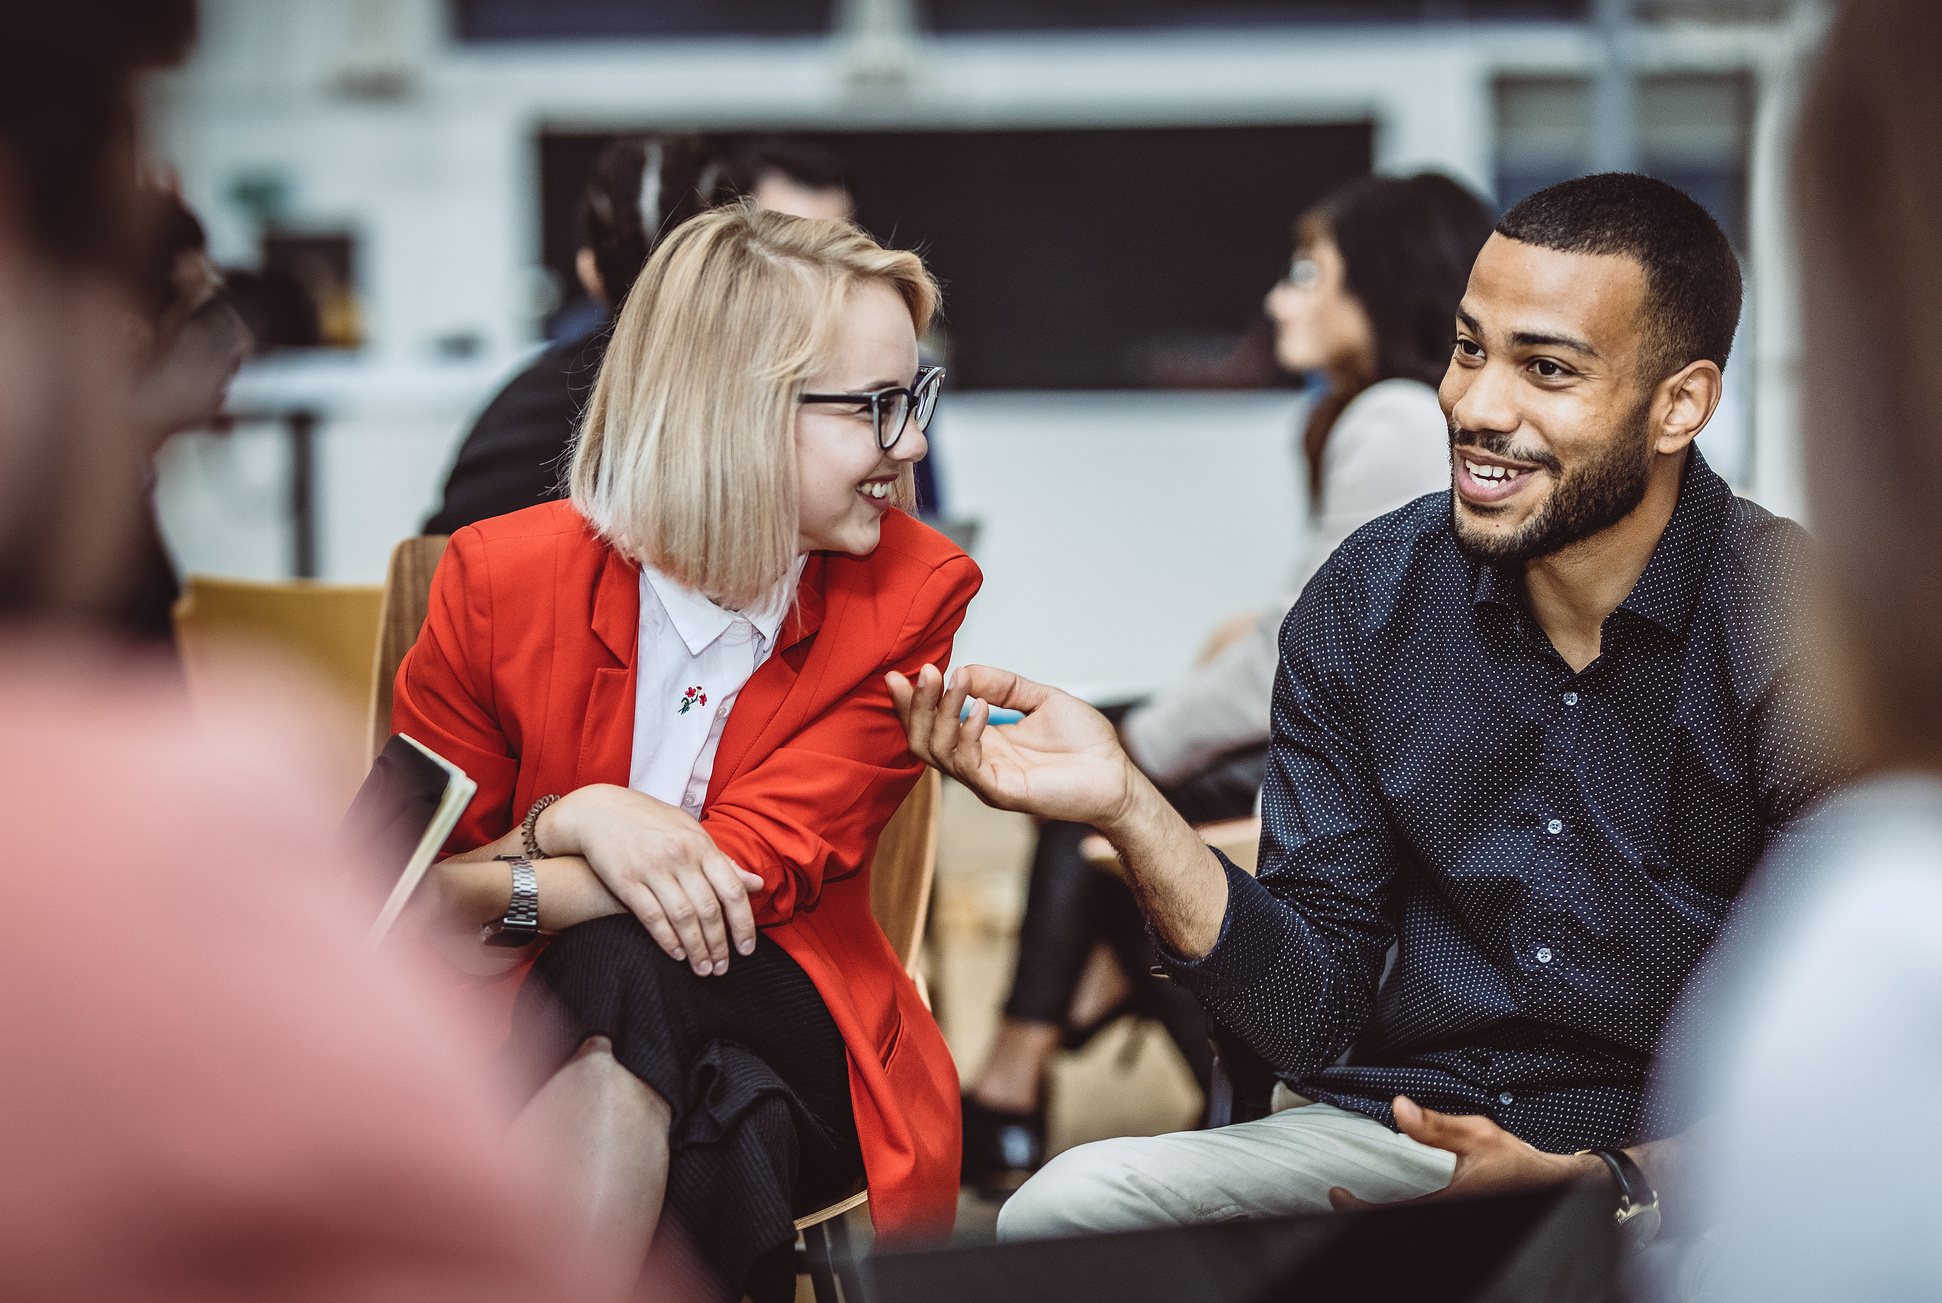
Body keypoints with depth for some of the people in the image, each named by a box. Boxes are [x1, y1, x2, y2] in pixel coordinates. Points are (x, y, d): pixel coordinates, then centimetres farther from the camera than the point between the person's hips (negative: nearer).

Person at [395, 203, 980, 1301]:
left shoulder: (915, 596, -2)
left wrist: (497, 899, -22)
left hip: (781, 1033, 1)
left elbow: (758, 869, -12)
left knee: (622, 975, -34)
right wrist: (575, 821, -21)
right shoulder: (502, 578, -2)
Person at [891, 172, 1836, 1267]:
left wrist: (1610, 1179, -26)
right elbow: (1317, 1014, 0)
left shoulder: (1798, 631, -12)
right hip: (1406, 1126, 3)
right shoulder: (1368, 603, 1)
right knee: (1065, 1209, -20)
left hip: (1691, 1176, -3)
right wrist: (1129, 808, -13)